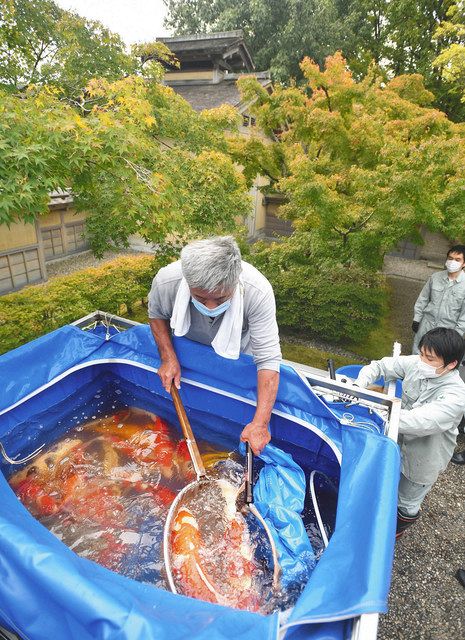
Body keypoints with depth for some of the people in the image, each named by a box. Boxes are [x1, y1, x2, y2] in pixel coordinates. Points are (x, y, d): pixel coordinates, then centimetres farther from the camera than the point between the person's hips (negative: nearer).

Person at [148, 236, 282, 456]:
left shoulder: (258, 292, -44)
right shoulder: (166, 281, -39)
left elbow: (268, 358, -41)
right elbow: (156, 314, -14)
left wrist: (260, 423, -45)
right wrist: (168, 358, -26)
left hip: (239, 350, -1)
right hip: (186, 346, 2)